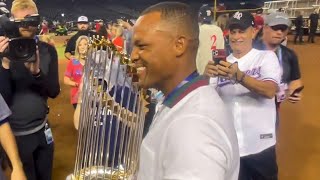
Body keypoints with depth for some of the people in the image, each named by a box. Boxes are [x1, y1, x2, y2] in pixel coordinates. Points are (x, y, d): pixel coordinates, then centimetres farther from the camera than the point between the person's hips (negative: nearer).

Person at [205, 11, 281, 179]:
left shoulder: (266, 57, -2)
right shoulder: (222, 63, 5)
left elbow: (270, 91, -19)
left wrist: (239, 76, -34)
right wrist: (207, 76, -21)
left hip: (259, 145, -2)